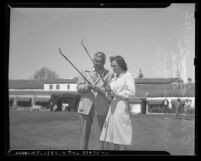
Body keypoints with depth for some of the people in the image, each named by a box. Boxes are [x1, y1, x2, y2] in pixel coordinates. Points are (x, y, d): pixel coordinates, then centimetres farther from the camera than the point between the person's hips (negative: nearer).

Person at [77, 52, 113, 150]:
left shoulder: (109, 75, 7)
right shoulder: (85, 73, 15)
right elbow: (79, 88, 4)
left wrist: (98, 88, -18)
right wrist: (88, 86, -17)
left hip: (101, 109, -2)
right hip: (86, 108, 2)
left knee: (100, 136, -4)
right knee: (84, 135, 6)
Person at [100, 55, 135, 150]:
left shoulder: (128, 76, -3)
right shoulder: (114, 78, 18)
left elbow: (131, 93, -14)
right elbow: (108, 97, 17)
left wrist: (115, 93, -12)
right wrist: (108, 93, -6)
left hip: (122, 108, -7)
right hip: (113, 108, 7)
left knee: (121, 141, -7)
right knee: (114, 140, 7)